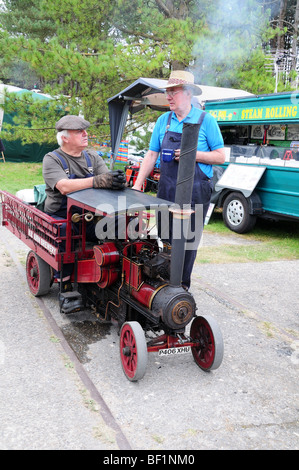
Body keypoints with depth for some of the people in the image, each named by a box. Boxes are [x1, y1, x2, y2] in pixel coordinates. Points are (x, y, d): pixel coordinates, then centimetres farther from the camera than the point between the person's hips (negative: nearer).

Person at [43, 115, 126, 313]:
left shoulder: (92, 156, 14)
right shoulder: (52, 159, -2)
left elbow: (106, 179, -2)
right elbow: (64, 186, -22)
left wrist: (117, 180, -28)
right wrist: (97, 181, -37)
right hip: (61, 217, -3)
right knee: (65, 233, -36)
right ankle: (65, 289, -25)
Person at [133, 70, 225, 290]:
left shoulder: (205, 120, -1)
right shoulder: (163, 120, 11)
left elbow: (220, 157, -2)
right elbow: (151, 155, 12)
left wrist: (193, 154, -16)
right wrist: (138, 184, 3)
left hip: (195, 191, -4)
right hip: (167, 190, 4)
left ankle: (182, 285, 15)